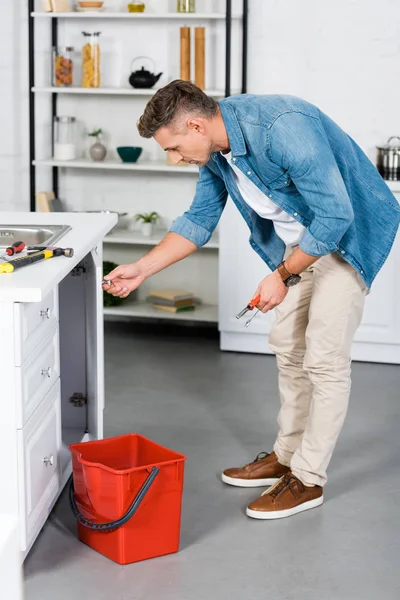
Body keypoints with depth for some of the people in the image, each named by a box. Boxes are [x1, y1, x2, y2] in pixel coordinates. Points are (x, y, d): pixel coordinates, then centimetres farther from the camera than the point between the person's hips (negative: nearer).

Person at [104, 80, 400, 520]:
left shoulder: (283, 129, -34)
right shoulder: (215, 146, -6)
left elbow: (335, 215, -31)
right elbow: (200, 219, 6)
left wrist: (282, 275, -22)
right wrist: (142, 269, -2)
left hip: (349, 235, -9)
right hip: (299, 239, 9)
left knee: (323, 357, -6)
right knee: (287, 345, 14)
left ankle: (308, 479, 5)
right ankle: (286, 455, 28)